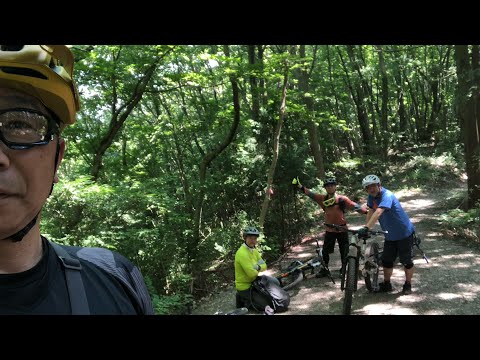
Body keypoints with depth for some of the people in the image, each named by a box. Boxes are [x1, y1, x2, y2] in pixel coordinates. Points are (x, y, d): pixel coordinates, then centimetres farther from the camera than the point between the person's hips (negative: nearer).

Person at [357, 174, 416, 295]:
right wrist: (366, 229, -5)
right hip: (390, 235, 7)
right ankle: (386, 285, 25)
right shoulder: (372, 196, -4)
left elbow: (378, 212, -43)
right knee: (386, 261, 11)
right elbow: (370, 212, 3)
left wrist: (366, 228, -52)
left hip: (404, 233, -7)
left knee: (406, 261, 6)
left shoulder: (387, 195, -29)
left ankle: (408, 285, 24)